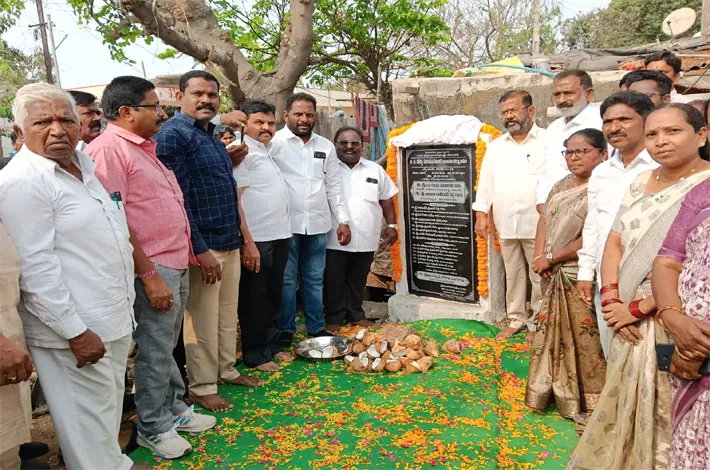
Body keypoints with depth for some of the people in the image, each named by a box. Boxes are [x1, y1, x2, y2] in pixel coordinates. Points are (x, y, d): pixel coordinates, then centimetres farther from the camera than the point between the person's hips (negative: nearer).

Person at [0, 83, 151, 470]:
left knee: (110, 409, 23)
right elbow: (36, 268, -20)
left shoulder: (83, 164, 10)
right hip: (74, 330, -8)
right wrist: (76, 332, -20)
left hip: (113, 318, 8)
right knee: (88, 424, 5)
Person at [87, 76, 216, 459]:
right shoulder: (109, 148, -14)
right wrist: (149, 275, -20)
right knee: (155, 351, 4)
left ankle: (173, 410, 34)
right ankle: (152, 428, 21)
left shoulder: (144, 146, 16)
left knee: (167, 345, 19)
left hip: (177, 265, 9)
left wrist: (187, 255, 19)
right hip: (153, 269, -9)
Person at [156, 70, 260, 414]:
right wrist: (200, 249, -20)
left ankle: (226, 370, 34)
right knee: (203, 321, 3)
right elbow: (177, 198, -19)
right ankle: (201, 388, 18)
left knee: (228, 315, 18)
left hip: (230, 242, 9)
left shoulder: (212, 135, 15)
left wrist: (229, 161, 8)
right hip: (204, 245, -9)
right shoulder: (173, 134, -12)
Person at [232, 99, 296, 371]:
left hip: (279, 236, 9)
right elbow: (234, 200, -18)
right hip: (257, 239, -9)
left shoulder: (266, 150, 17)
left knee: (273, 295, 17)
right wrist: (248, 242, -22)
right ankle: (254, 355, 16)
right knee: (254, 299, 3)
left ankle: (272, 346, 30)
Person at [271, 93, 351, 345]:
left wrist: (343, 221, 9)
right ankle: (285, 329, 19)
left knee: (315, 279, 12)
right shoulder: (275, 142, -3)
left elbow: (333, 186, 14)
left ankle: (317, 327, 25)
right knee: (286, 279, 5)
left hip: (318, 224, 4)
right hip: (286, 224, -4)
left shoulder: (326, 146, 11)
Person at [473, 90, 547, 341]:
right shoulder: (495, 147, 10)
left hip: (537, 224, -4)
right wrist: (481, 214, 3)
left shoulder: (548, 141, -4)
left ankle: (538, 322, 20)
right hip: (506, 224, 4)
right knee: (513, 276, 15)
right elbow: (486, 182, 10)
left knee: (539, 277, 5)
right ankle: (516, 318, 29)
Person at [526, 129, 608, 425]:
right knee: (556, 333, 17)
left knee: (585, 339, 1)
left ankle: (591, 403, 17)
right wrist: (539, 256, -6)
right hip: (554, 276, 8)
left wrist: (551, 258, -13)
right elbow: (544, 220, 9)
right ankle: (559, 391, 35)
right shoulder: (562, 184, 12)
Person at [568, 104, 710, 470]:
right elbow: (615, 242, 8)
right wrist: (612, 299, -5)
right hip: (631, 321, 6)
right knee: (626, 407, 18)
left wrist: (637, 308, -15)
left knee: (666, 416, 6)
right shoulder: (641, 182, 9)